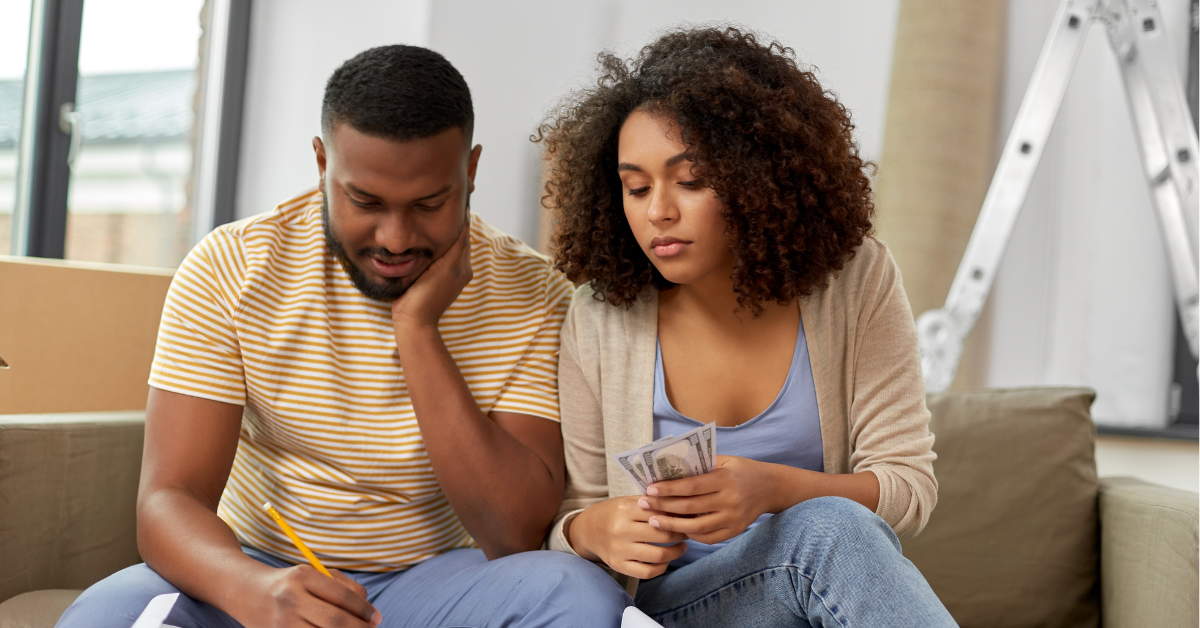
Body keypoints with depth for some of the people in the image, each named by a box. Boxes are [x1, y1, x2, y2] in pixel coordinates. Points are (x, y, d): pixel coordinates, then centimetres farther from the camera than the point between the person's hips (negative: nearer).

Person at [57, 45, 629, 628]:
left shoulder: (531, 295, -9)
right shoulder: (227, 269, -10)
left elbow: (518, 535, -18)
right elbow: (168, 501, -16)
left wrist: (418, 330, -23)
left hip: (432, 579, -1)